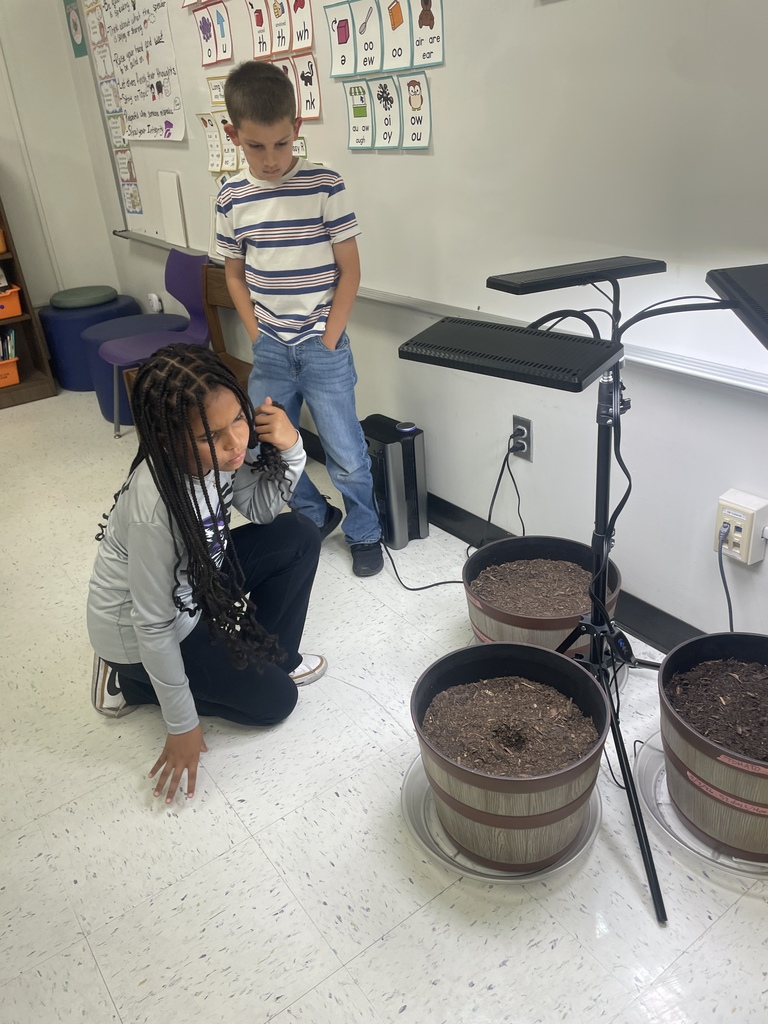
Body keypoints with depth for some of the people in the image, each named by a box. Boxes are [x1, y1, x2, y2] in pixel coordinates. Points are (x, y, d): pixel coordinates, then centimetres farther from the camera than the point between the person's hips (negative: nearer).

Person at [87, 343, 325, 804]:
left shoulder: (217, 453, -20)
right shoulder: (155, 507, -39)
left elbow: (262, 508, -2)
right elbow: (153, 625, -28)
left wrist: (290, 447, -22)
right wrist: (182, 727, -17)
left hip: (192, 583, 7)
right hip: (138, 632, -7)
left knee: (299, 536, -3)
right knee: (274, 700, 2)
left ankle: (271, 656, 15)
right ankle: (134, 684, 12)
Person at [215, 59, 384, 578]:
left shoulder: (325, 185, -8)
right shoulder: (233, 196, 2)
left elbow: (349, 270, -7)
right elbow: (235, 274, 10)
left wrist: (329, 342, -9)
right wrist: (257, 337, 2)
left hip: (323, 346, -4)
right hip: (268, 349, 4)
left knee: (346, 453, 3)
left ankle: (365, 534, 26)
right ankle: (314, 517, 35)